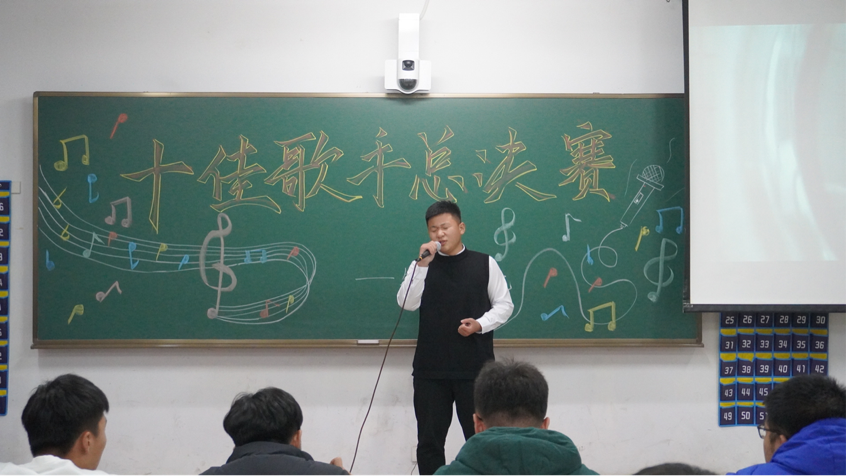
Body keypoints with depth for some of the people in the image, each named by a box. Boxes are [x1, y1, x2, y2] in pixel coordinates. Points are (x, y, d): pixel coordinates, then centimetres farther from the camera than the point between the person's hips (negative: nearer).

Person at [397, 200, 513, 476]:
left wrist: (480, 324, -10)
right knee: (429, 440, 4)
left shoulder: (485, 263, 5)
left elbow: (504, 305, 7)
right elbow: (407, 304, -5)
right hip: (430, 369, 1)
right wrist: (422, 264, -13)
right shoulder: (422, 265, 8)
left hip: (475, 367, -1)